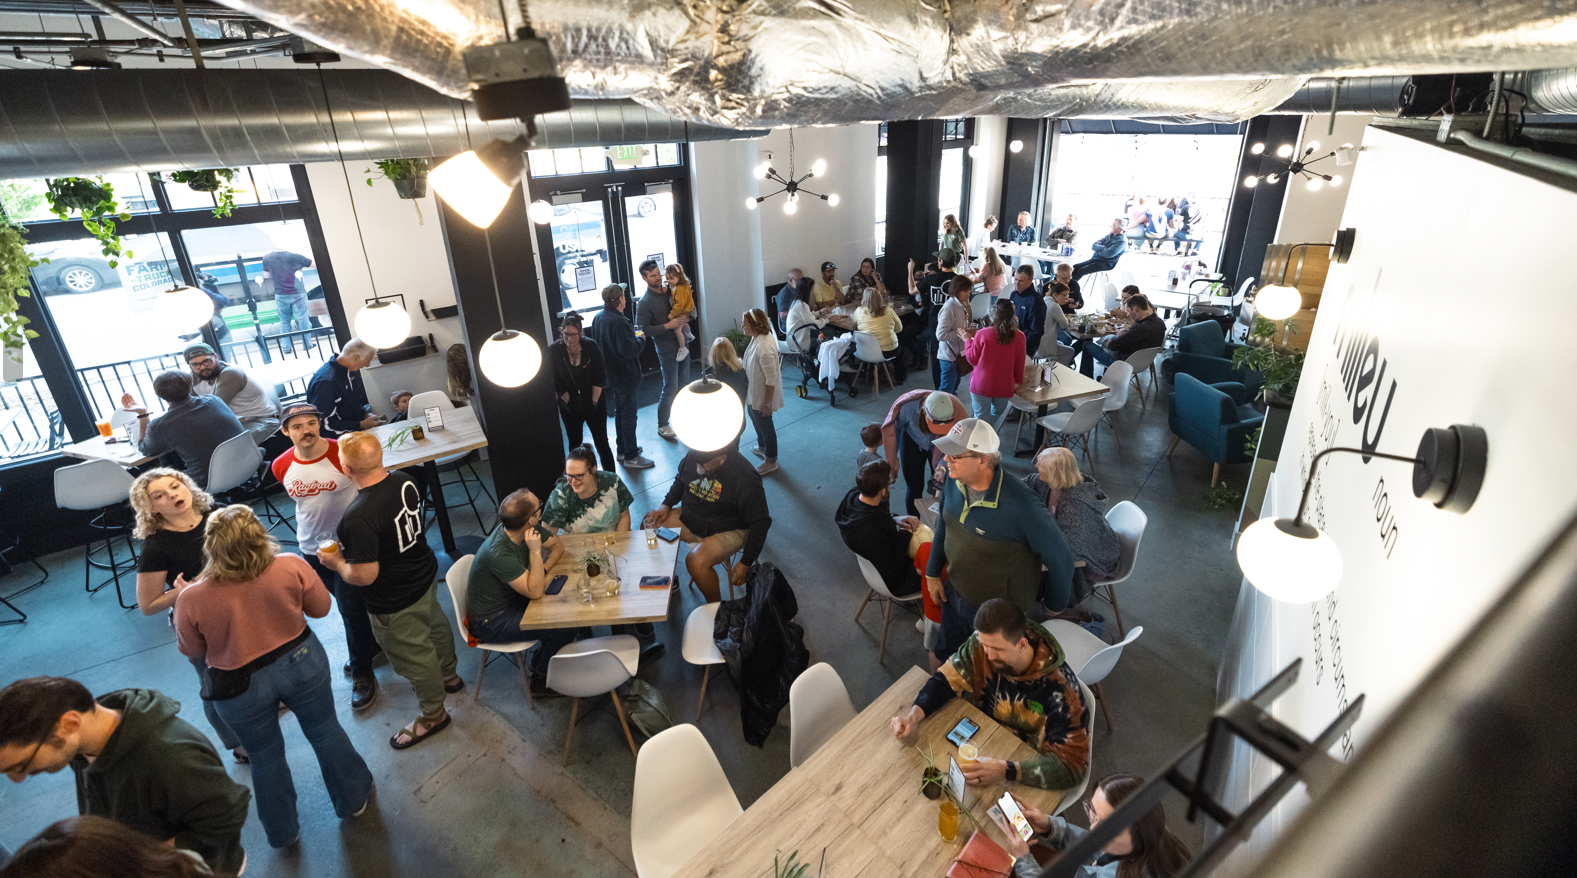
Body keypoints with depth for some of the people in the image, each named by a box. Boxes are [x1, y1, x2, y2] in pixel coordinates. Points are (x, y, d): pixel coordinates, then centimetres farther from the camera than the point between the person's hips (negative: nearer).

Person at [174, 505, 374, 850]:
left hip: (240, 687, 0)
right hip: (301, 663, 0)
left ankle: (282, 832, 43)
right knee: (326, 730, 22)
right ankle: (354, 799, 41)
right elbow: (321, 607, -7)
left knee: (265, 756, 22)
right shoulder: (291, 566, -23)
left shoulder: (192, 600, -23)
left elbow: (191, 650, -4)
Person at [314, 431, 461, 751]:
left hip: (394, 603, -8)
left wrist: (336, 562, -9)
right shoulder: (404, 481, -12)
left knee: (413, 656, 14)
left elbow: (364, 576, -29)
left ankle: (433, 714, 37)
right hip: (424, 574, 8)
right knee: (435, 626, 30)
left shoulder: (358, 518, -36)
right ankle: (448, 676, 57)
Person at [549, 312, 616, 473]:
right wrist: (570, 403, -8)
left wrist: (594, 402, -10)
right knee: (575, 444, 14)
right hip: (570, 408, 1)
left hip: (593, 404, -1)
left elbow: (599, 378, -7)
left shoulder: (591, 347, -12)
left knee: (602, 443, 2)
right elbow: (557, 383, -7)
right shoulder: (554, 351, -11)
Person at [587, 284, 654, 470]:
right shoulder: (619, 322, -26)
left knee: (620, 411, 21)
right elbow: (629, 351, -29)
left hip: (611, 374, 9)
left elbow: (595, 343, 14)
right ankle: (631, 457, 9)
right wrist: (640, 339, -10)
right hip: (626, 376, -9)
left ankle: (622, 449, 34)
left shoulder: (598, 317, 3)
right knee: (629, 414, 1)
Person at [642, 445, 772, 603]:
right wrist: (666, 504, -2)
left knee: (696, 561, -29)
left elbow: (760, 523, -21)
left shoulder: (745, 478, -29)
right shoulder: (693, 456, -12)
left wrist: (745, 563, -19)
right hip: (690, 518, 7)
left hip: (728, 531, -7)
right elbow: (680, 481, 13)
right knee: (649, 523, -3)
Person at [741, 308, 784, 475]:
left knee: (765, 425, 9)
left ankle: (771, 461, 28)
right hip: (753, 392, 10)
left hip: (762, 395, -10)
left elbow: (771, 379, -30)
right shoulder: (758, 337, -5)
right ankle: (763, 447, 53)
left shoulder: (764, 347, -35)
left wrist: (767, 402, -23)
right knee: (756, 419, 29)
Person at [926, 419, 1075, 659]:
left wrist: (1054, 606, -5)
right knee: (950, 656, 28)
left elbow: (1060, 560, -21)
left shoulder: (1022, 507, -35)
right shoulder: (954, 481, -14)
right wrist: (933, 573, 13)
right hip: (954, 594, 6)